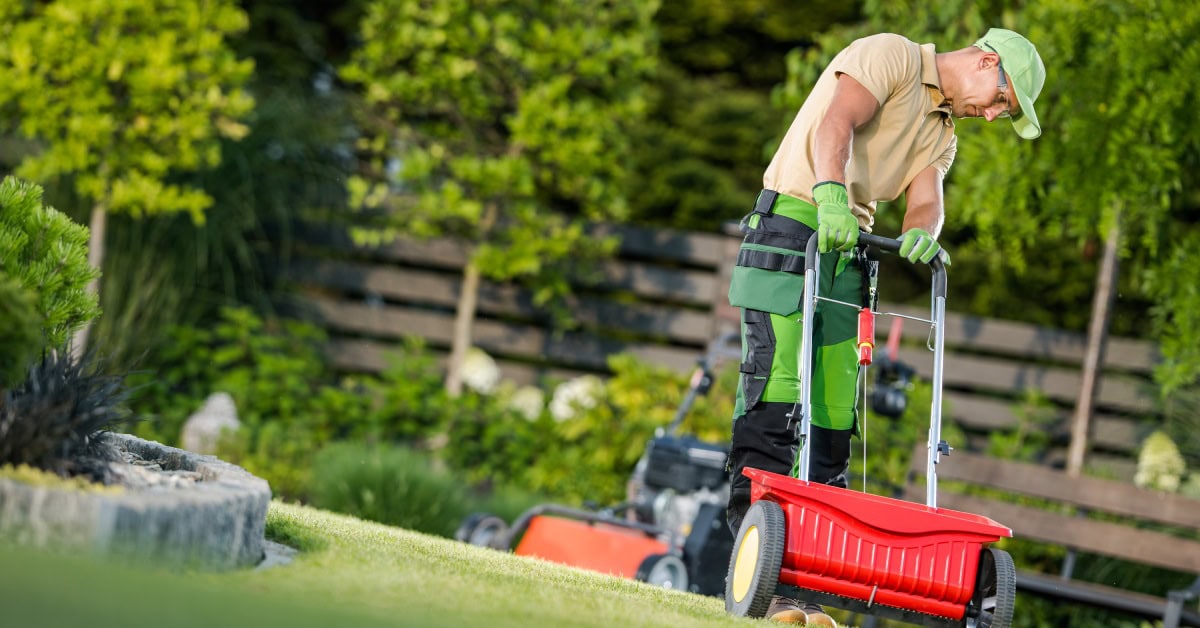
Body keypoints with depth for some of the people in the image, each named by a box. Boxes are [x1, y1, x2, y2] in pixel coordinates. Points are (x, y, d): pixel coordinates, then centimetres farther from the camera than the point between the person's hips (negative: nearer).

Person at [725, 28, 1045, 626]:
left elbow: (926, 201, 3)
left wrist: (920, 234, -21)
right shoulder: (890, 56, -2)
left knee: (834, 414, 2)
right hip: (792, 229, -8)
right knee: (776, 397, -16)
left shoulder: (940, 135, 22)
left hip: (847, 258, 8)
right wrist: (831, 196, -37)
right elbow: (836, 123, -20)